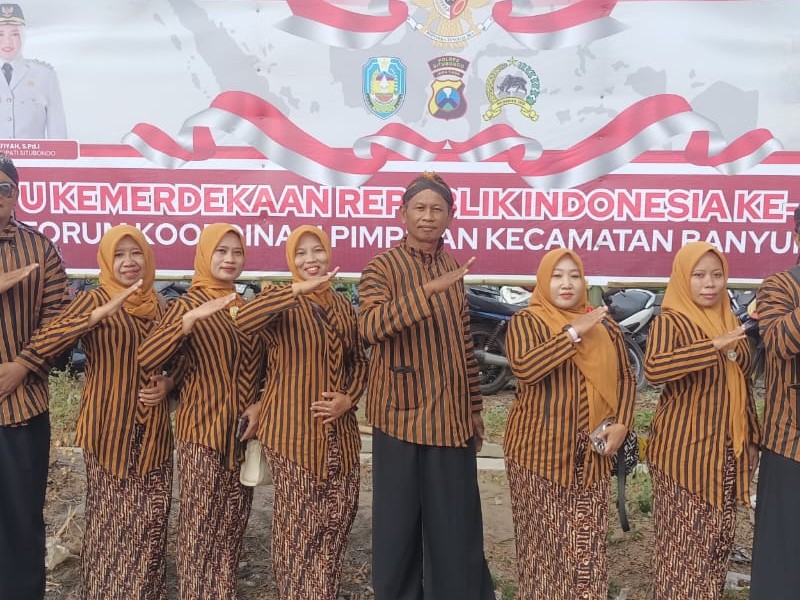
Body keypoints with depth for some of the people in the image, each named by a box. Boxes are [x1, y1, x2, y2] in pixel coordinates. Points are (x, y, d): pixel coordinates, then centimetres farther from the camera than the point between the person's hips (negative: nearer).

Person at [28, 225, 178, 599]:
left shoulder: (156, 306, 8)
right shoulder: (93, 300, -6)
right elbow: (41, 346, -22)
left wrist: (166, 384, -4)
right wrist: (101, 313, -31)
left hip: (153, 433, 4)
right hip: (110, 431, -4)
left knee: (152, 520, 10)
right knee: (112, 521, 4)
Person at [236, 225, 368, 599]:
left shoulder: (343, 306, 10)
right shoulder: (282, 302, -7)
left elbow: (358, 360, 16)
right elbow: (245, 321, -29)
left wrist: (349, 398, -2)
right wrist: (298, 289, -32)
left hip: (339, 430, 5)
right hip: (293, 429, -5)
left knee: (339, 515, 12)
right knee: (298, 522, 1)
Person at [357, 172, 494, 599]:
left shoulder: (453, 268, 11)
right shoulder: (383, 265, -5)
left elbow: (464, 347, 15)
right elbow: (370, 327, -22)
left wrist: (474, 411, 13)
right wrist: (428, 289, -30)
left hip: (450, 415, 4)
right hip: (403, 414, -4)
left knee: (455, 522, 9)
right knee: (399, 519, 5)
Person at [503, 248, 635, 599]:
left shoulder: (603, 324, 9)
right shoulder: (526, 321, -5)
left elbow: (625, 377, 13)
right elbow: (524, 368, -23)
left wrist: (621, 424, -2)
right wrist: (574, 332, -22)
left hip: (590, 452, 4)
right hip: (540, 451, -4)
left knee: (588, 543, 9)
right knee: (544, 542, 4)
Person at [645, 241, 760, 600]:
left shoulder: (728, 321, 9)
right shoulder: (671, 321, -12)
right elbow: (653, 370, -32)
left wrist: (752, 437, 18)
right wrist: (712, 346, -38)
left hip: (726, 451, 7)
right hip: (685, 450, -6)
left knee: (717, 538, 14)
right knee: (684, 541, 1)